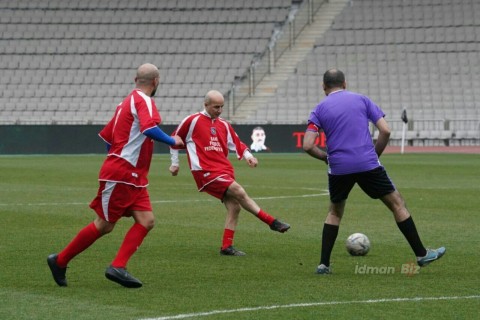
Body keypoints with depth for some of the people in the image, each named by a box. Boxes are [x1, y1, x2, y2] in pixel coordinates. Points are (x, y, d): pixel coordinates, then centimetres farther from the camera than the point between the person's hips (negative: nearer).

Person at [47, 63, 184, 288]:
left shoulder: (128, 101, 17)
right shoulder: (143, 100, -11)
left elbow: (107, 136, 22)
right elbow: (149, 128, -30)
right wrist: (172, 141, -16)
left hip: (133, 177, 9)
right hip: (120, 174, -9)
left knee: (146, 221, -4)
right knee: (104, 225, -2)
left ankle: (118, 267, -13)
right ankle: (60, 261, 9)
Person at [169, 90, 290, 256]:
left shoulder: (224, 125, 16)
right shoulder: (193, 121, -1)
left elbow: (237, 144, 18)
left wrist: (248, 156, -1)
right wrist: (174, 163, 12)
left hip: (224, 170, 7)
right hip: (205, 172, -7)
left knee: (234, 207, -2)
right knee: (239, 191, -20)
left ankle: (227, 247, 6)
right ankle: (272, 222, -15)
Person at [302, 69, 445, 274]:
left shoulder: (319, 109, 9)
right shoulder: (361, 100, 10)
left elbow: (308, 146, -2)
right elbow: (385, 131, 2)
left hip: (338, 169, 1)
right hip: (368, 164, -1)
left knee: (335, 212, 22)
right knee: (397, 203, 11)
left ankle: (324, 263, 14)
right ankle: (421, 254, 11)